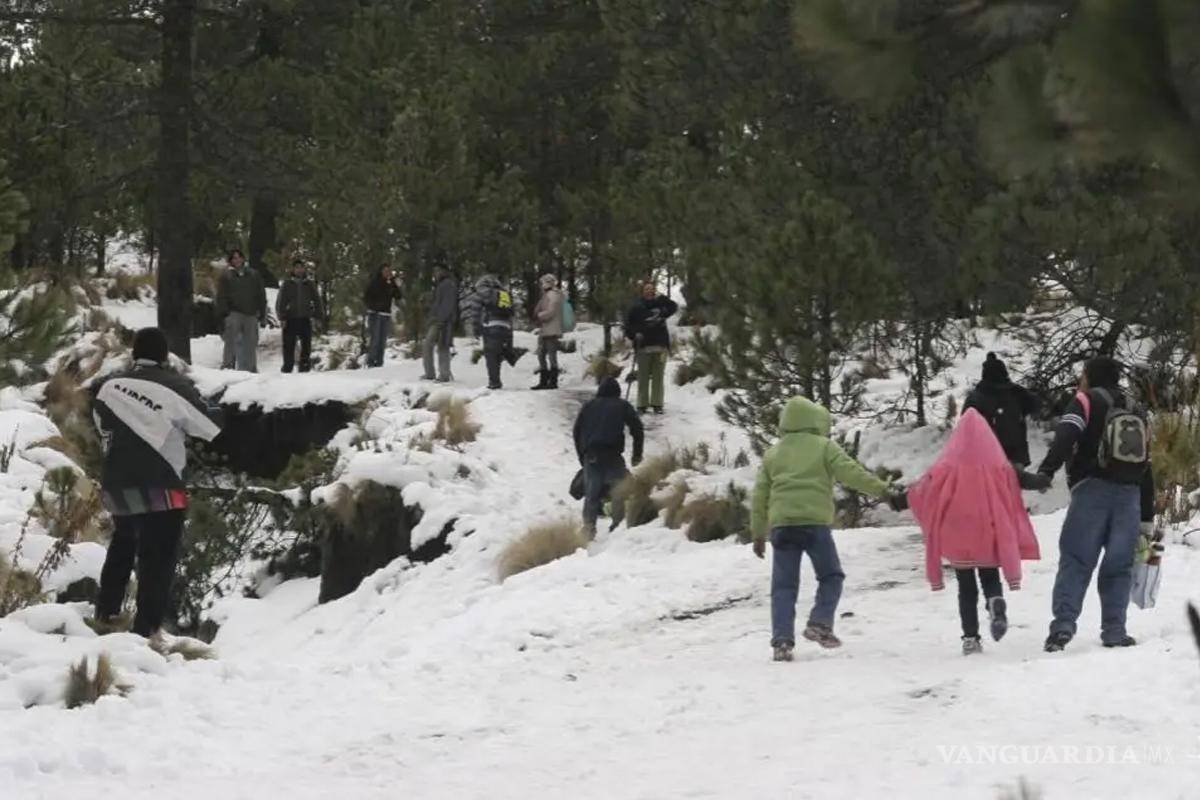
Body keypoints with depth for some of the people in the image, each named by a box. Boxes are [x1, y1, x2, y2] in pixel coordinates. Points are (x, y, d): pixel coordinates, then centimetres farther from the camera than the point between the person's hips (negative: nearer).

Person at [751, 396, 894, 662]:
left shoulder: (773, 454, 18)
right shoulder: (824, 447, 6)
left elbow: (760, 495, 18)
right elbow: (850, 472, -5)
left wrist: (758, 533, 22)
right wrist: (881, 489, 2)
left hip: (781, 524, 3)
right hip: (815, 521, -3)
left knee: (784, 585, 3)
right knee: (831, 577, 13)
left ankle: (782, 640, -9)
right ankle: (820, 623, -6)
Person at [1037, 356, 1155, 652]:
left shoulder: (1087, 401, 6)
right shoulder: (1137, 412, 23)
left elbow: (1065, 437, -14)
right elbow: (1147, 469, 23)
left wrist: (1046, 471, -24)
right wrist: (1147, 520, 25)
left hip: (1092, 490, -4)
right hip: (1130, 495, 4)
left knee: (1076, 560, -6)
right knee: (1119, 565, 9)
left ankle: (1064, 624, -20)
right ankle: (1114, 631, 3)